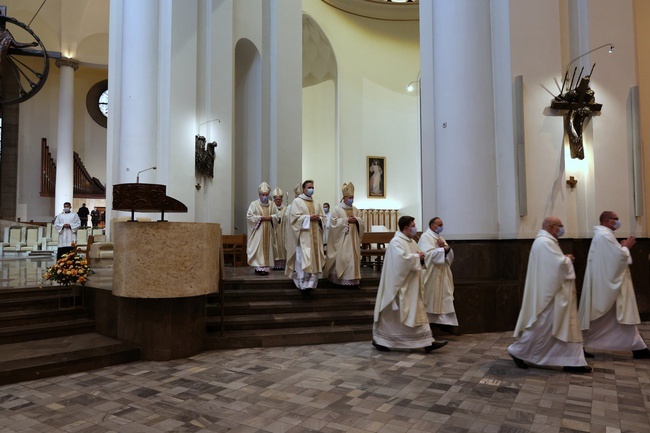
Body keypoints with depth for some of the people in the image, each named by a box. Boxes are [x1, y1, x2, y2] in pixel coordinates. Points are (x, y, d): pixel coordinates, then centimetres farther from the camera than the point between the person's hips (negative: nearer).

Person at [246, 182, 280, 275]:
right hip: (258, 232, -3)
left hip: (268, 232, 4)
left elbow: (277, 216, 10)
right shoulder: (254, 204, -1)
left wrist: (270, 217, -10)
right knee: (258, 249, -7)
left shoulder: (272, 205, 9)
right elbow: (249, 216, -8)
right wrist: (260, 218, -14)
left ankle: (266, 267, 9)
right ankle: (259, 267, -5)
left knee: (267, 249, 4)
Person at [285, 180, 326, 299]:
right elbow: (295, 217, -9)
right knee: (304, 261, -12)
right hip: (303, 236, -6)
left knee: (315, 260, 3)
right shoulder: (297, 201, 2)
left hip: (315, 236, 6)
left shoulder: (317, 203, 19)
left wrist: (319, 219, -5)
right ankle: (304, 286, -8)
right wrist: (309, 217, -15)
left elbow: (323, 217, 17)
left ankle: (311, 285, 11)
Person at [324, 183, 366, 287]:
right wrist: (347, 220, -15)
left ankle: (353, 279, 7)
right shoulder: (337, 209, -2)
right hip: (342, 240, -5)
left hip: (353, 239, 5)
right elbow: (334, 222, -13)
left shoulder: (355, 210, 15)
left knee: (354, 258, 3)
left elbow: (362, 223, 13)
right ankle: (340, 279, 0)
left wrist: (357, 220, -8)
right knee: (342, 258, -6)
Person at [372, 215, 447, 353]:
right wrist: (417, 257, -15)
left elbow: (417, 260, 20)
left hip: (411, 286, 10)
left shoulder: (412, 242, 13)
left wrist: (421, 257, -3)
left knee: (418, 313, 9)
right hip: (399, 285, -10)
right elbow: (402, 259, -31)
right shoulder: (396, 241, -16)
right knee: (391, 315, -1)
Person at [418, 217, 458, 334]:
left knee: (445, 298, 3)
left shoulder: (441, 238, 15)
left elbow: (450, 255, 9)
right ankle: (427, 322, 11)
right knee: (431, 298, 1)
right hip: (431, 274, -7)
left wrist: (447, 248, -11)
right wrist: (443, 249, -13)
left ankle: (445, 322, 6)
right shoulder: (425, 237, -8)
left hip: (442, 274, 7)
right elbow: (429, 254, -22)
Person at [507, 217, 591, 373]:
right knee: (542, 326, -3)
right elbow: (559, 264, -24)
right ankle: (517, 351, 10)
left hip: (553, 291, 11)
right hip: (548, 292, -11)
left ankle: (572, 362, 15)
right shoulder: (545, 242, -18)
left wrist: (564, 259, 9)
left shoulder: (544, 241, 17)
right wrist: (567, 259, -4)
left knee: (567, 326, 11)